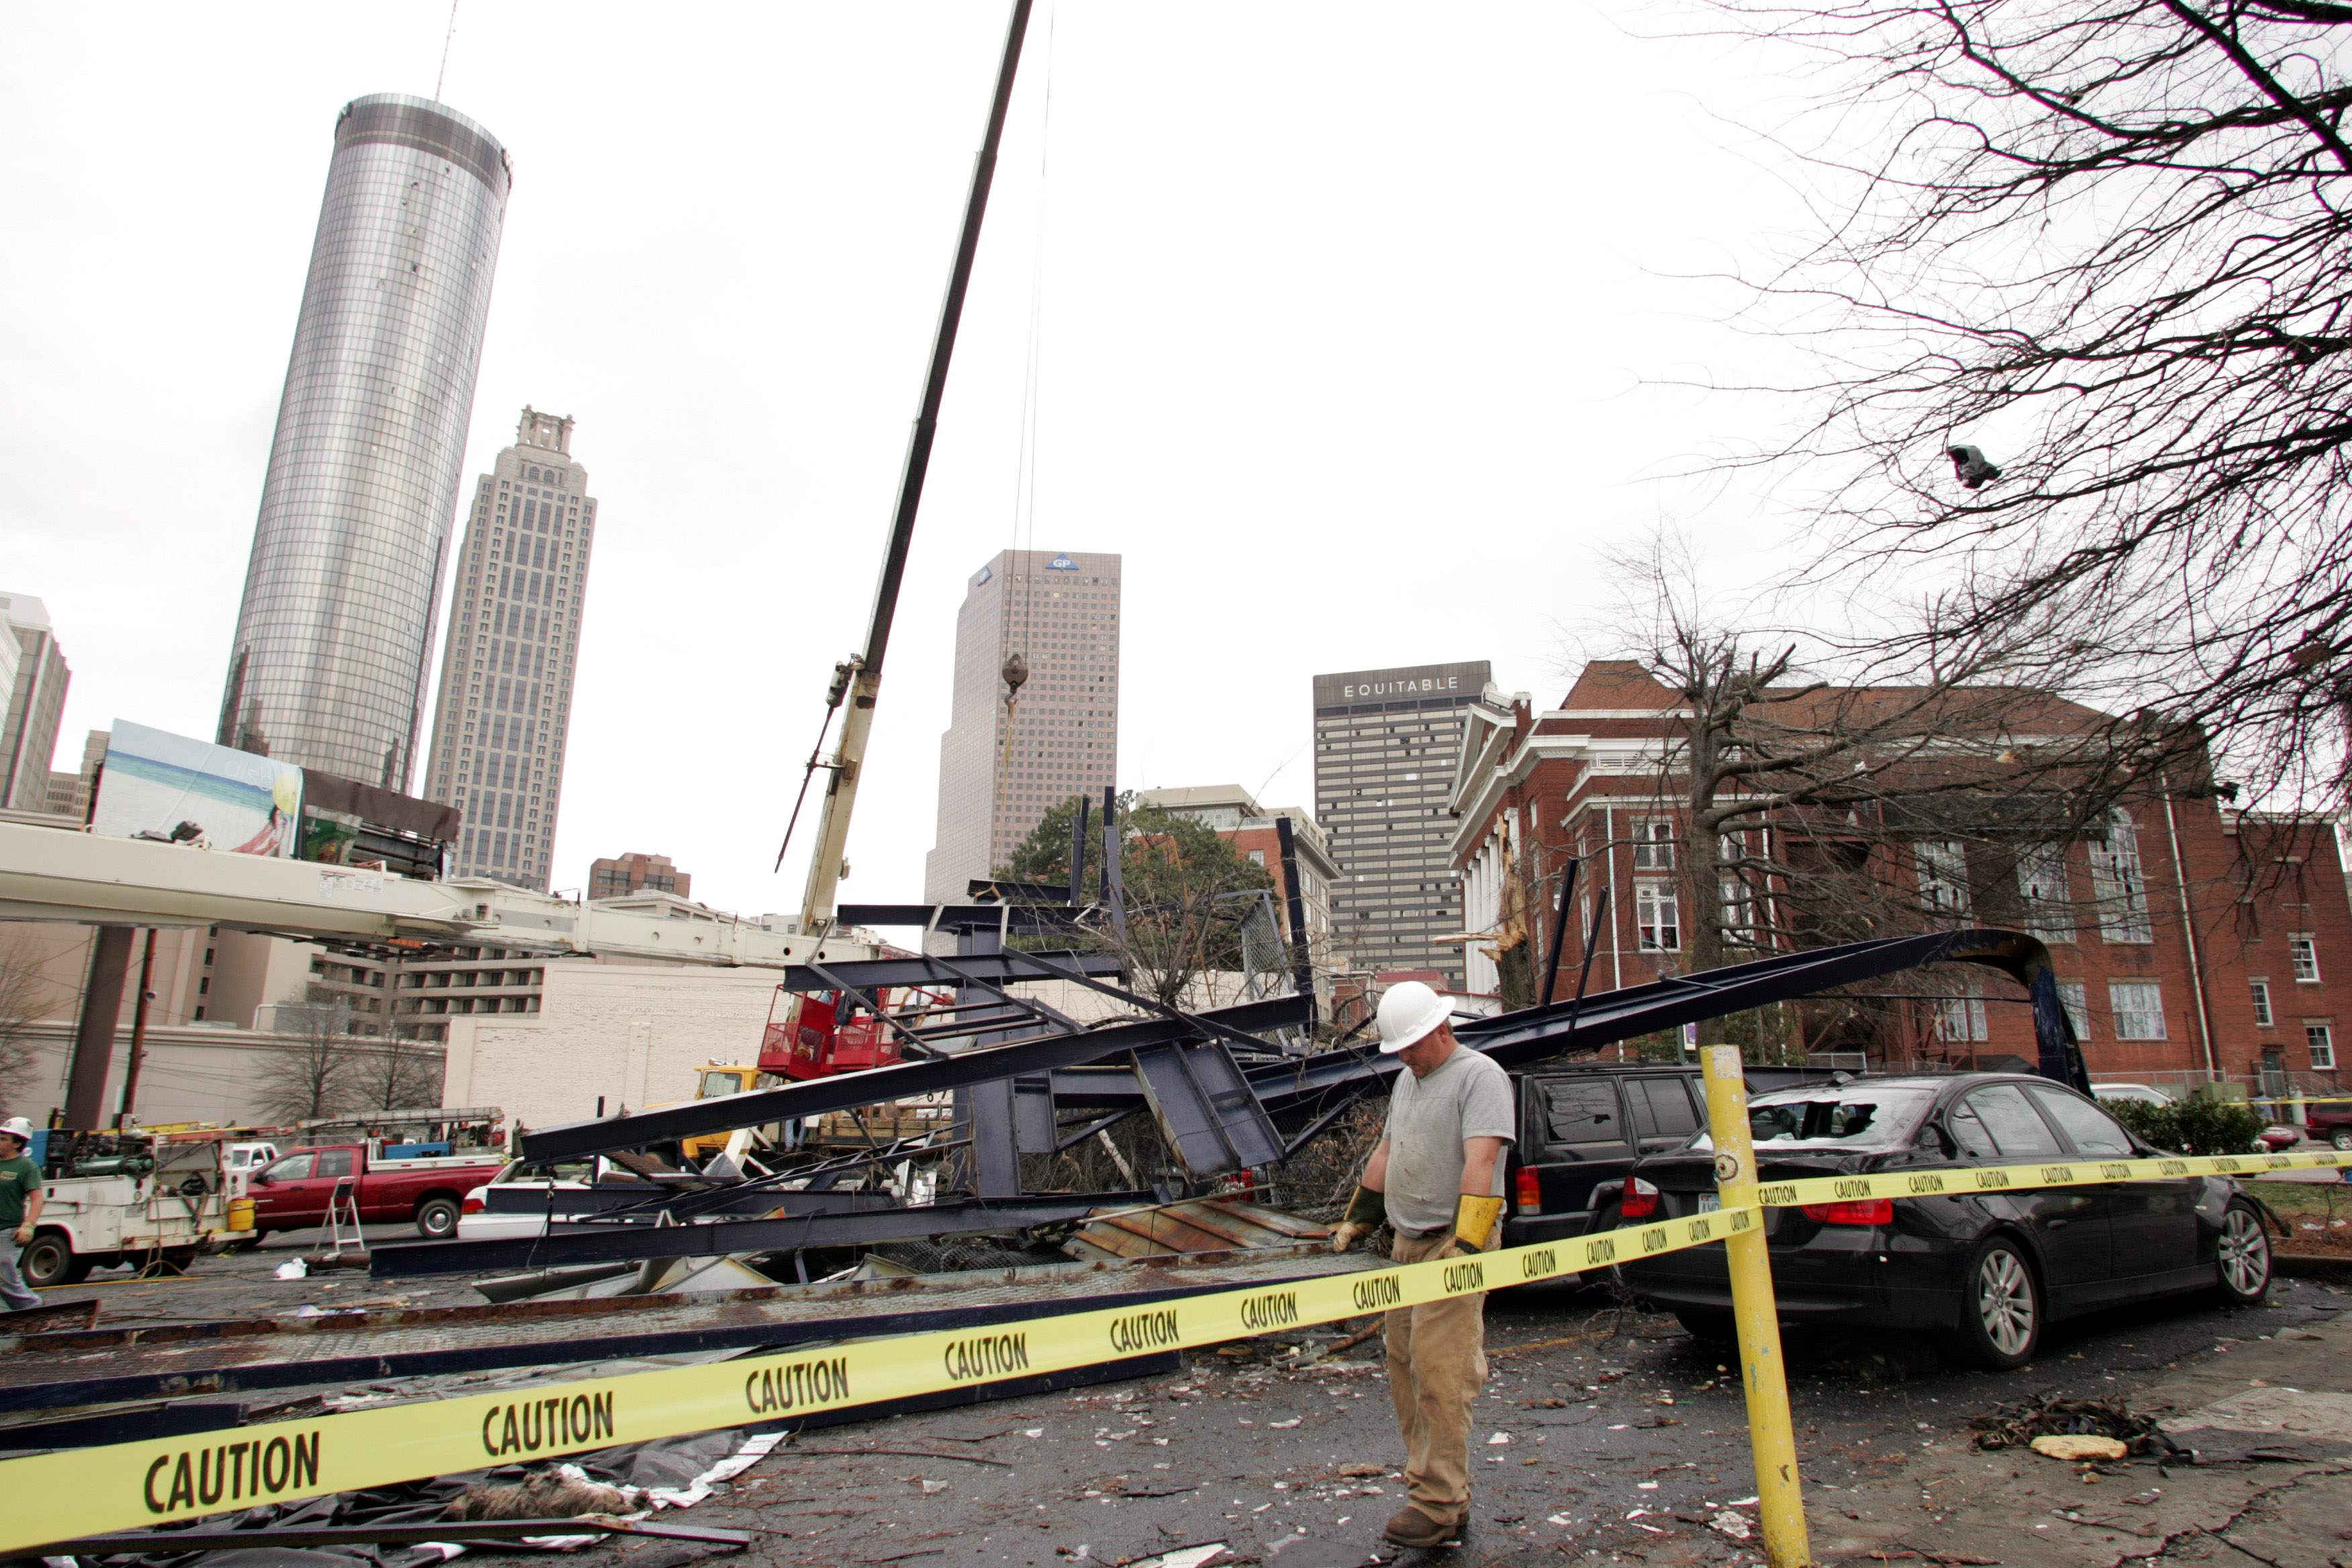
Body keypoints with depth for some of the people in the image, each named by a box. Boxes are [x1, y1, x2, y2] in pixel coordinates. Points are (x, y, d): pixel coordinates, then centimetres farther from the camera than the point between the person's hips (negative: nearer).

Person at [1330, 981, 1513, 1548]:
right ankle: (1433, 1486, 19)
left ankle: (1439, 1506, 0)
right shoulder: (1407, 1080, 18)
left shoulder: (1479, 1075, -10)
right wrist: (1358, 1219, 23)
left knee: (1440, 1375, -8)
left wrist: (1466, 1241, -27)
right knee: (1404, 1368, 10)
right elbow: (1386, 1153, 24)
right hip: (1407, 1244, 9)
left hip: (1453, 1245, -9)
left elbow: (1480, 1162, -20)